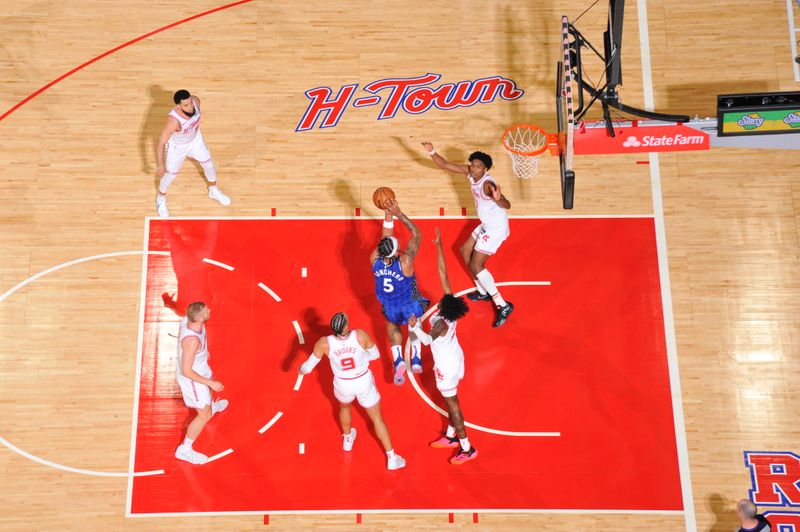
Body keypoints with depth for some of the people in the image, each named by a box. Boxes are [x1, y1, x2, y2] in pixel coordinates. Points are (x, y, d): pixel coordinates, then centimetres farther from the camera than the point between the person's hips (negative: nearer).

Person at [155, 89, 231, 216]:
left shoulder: (196, 101, -29)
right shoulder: (174, 120, -44)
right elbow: (161, 143, -33)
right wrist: (160, 165, -26)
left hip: (195, 139, 5)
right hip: (177, 147, -5)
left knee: (209, 164, 20)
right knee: (171, 174, 15)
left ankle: (213, 191, 50)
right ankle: (161, 199, 46)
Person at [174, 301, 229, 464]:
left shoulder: (187, 320, -19)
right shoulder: (192, 340, -43)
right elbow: (187, 371, -35)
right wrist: (211, 383, -25)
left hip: (201, 368, 9)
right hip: (192, 378, -9)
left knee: (208, 389, 38)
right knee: (204, 416, 5)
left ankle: (212, 406, 72)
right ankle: (184, 449, 22)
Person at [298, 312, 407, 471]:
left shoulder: (324, 343, -24)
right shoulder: (360, 335, -25)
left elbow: (307, 368, -11)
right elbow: (375, 354, -6)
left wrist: (301, 370, 12)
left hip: (343, 385, 1)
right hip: (364, 382, -1)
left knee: (344, 407, 36)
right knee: (377, 418, 17)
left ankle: (347, 439, 61)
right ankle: (391, 458, 26)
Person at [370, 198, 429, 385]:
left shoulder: (374, 260, -28)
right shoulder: (405, 261, -36)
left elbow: (385, 235, -14)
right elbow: (417, 234, -29)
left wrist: (388, 214, -17)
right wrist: (398, 213, -33)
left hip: (389, 306, 2)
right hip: (411, 305, -2)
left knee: (392, 324, 34)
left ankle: (398, 361, 14)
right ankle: (416, 360, 27)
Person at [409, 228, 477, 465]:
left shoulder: (440, 323, -35)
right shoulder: (451, 303, -18)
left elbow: (427, 340, -19)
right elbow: (442, 272, -16)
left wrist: (415, 326, -16)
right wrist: (439, 246, -14)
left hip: (446, 366, -8)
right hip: (456, 357, 8)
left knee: (451, 403, 6)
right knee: (451, 399, 23)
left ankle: (467, 449, 18)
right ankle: (451, 436, 41)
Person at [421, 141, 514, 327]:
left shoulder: (487, 184, -30)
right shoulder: (470, 172, -5)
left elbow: (507, 206, -43)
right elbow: (444, 165, 2)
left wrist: (497, 199, -65)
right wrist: (431, 152, -13)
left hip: (496, 228, -10)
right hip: (486, 225, 10)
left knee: (475, 266, -8)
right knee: (465, 251, 22)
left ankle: (503, 306, -5)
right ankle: (483, 292, 32)